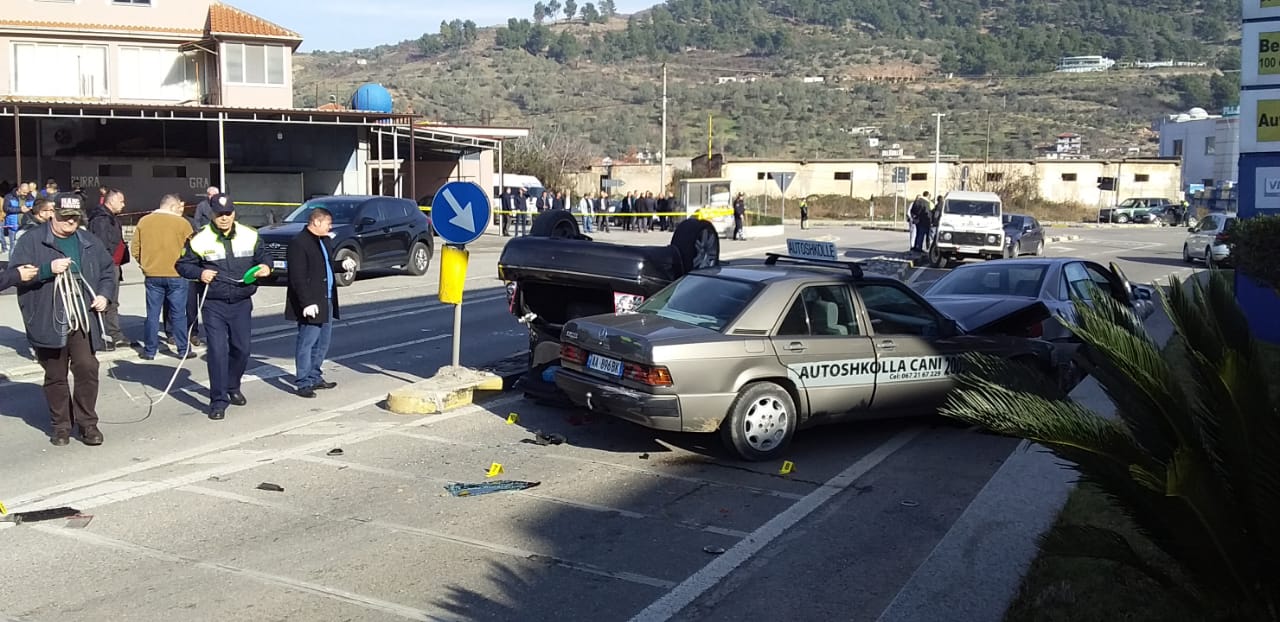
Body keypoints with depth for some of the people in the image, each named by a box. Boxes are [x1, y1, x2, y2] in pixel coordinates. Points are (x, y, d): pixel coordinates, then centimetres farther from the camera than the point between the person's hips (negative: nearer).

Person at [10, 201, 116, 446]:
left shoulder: (90, 242, 12)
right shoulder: (32, 240, 0)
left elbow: (108, 270, 20)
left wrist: (105, 295, 3)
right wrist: (48, 269, -20)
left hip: (83, 321, 2)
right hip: (49, 322, -2)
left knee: (87, 368, -7)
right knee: (55, 375, 8)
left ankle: (87, 422, 7)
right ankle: (61, 425, 21)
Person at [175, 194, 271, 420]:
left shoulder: (250, 236, 3)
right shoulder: (200, 239, -5)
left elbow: (263, 256, 17)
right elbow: (182, 264, 3)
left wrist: (265, 267, -5)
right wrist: (199, 273, -16)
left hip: (242, 302, 3)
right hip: (214, 304, -3)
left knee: (242, 349, 11)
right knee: (217, 351, -8)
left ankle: (233, 387, 36)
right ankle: (218, 401, 0)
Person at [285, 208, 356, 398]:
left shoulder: (323, 240, 15)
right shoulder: (298, 243, -14)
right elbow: (298, 277, -19)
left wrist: (342, 265, 8)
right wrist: (307, 303, -23)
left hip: (327, 301, 9)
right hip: (311, 305, -9)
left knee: (322, 343, 16)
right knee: (307, 343, -3)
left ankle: (315, 377, 28)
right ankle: (304, 383, 4)